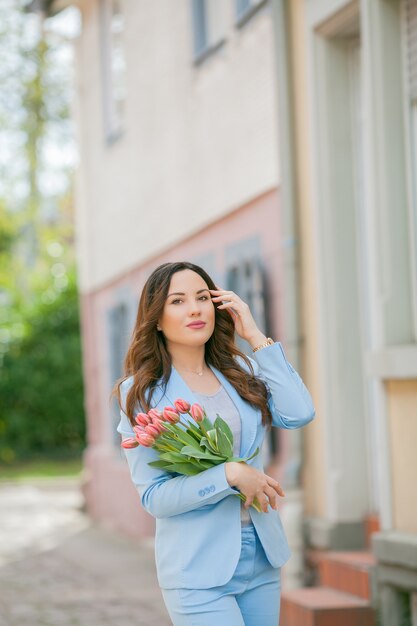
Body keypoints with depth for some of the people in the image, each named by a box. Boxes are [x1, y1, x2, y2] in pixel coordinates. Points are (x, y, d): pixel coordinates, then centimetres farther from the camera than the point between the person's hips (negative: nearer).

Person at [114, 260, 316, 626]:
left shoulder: (240, 371, 8)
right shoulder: (141, 392, -4)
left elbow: (299, 414, -10)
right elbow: (153, 497, -10)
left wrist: (255, 336, -5)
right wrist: (230, 475, -21)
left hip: (263, 560, 5)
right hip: (199, 572, -4)